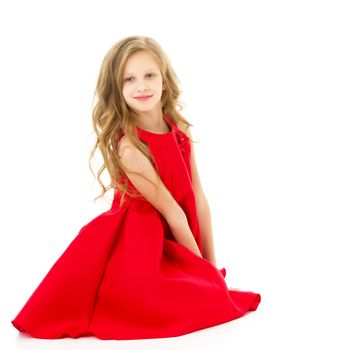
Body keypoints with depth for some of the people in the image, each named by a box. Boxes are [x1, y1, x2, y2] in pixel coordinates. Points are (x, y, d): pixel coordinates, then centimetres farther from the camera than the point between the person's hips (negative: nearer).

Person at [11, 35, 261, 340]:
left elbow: (198, 199, 1)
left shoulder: (180, 129, -2)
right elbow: (172, 212, -18)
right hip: (139, 241, -6)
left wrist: (212, 266, 1)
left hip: (177, 241, 6)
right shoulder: (128, 146, -23)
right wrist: (203, 270, -11)